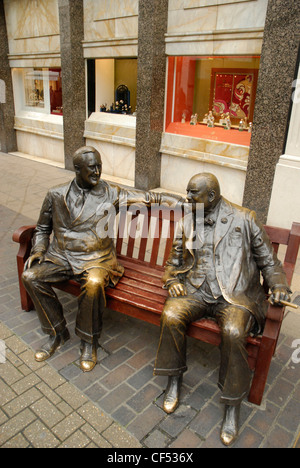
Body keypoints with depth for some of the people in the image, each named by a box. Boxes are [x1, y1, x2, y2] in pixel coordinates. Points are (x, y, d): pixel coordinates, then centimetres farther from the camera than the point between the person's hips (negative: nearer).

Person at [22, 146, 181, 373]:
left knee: (94, 283, -34)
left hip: (96, 258, -3)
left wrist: (180, 201, -13)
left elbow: (144, 197, -4)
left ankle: (89, 341, -7)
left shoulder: (110, 193, 0)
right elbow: (43, 229, 16)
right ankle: (58, 332, 1)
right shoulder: (56, 195, 5)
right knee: (31, 276, -19)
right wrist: (38, 251, -2)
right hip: (61, 256, 3)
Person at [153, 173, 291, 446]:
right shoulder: (188, 223, 13)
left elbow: (268, 260, 7)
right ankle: (175, 379, 0)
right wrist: (173, 281, 0)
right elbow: (174, 262, 20)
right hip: (196, 291, 3)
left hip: (235, 295, -3)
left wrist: (279, 286, -9)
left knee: (234, 332, -31)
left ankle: (232, 405, -6)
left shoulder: (244, 219, 2)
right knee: (171, 315, -25)